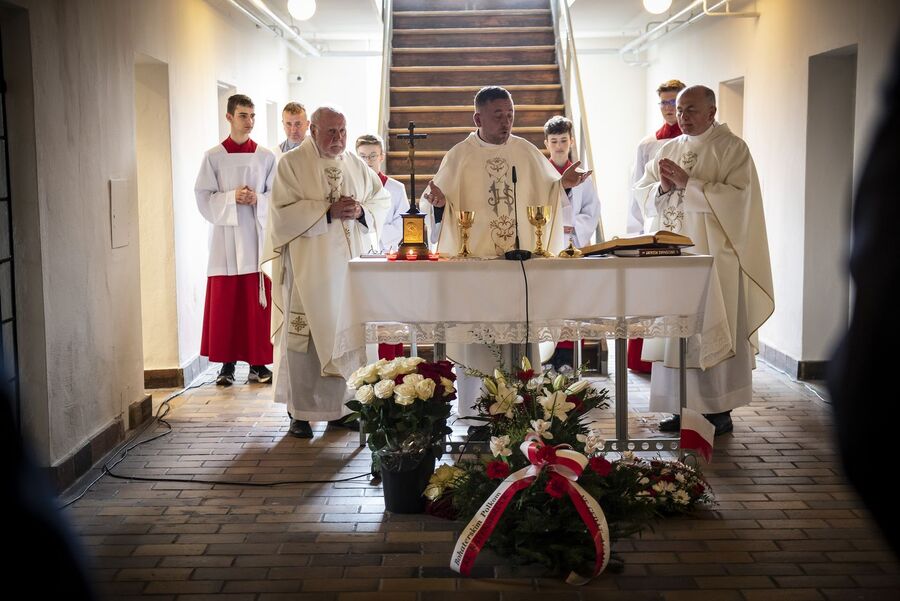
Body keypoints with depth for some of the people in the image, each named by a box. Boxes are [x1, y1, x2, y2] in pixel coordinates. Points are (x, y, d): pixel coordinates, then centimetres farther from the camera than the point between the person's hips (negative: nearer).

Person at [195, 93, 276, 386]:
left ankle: (258, 362, 9)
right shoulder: (213, 156, 4)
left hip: (258, 236, 1)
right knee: (225, 302, -1)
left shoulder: (266, 157, 8)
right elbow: (204, 198, 1)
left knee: (258, 302, 1)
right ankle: (227, 364, 7)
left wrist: (257, 199, -10)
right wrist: (232, 197, -13)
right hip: (226, 237, -1)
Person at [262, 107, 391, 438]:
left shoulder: (355, 163, 11)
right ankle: (300, 412, 7)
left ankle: (338, 406, 17)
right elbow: (283, 213, -13)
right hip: (308, 267, -5)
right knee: (305, 336, -2)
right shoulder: (291, 164, -4)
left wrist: (361, 210, -7)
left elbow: (383, 199, 14)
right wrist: (328, 210, -18)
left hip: (348, 262, 5)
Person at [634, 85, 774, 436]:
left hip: (713, 258, -5)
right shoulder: (669, 149, 16)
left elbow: (738, 197, -15)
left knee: (712, 331, -4)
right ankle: (683, 406, 11)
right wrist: (663, 187, -8)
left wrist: (688, 182, -17)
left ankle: (719, 411, 4)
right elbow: (643, 195, 14)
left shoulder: (732, 148, -2)